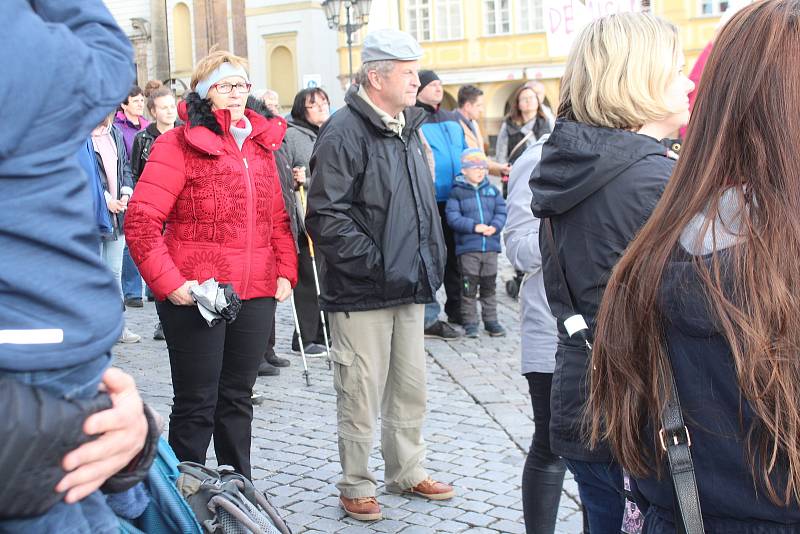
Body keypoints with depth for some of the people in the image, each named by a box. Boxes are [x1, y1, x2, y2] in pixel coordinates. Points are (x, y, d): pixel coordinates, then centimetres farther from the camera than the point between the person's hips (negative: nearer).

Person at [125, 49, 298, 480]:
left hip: (256, 295, 6)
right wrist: (169, 283, -18)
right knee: (196, 406, 3)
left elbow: (278, 217, 19)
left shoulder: (261, 144, 13)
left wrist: (286, 271, 6)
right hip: (196, 297, -6)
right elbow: (141, 221, -12)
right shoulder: (178, 144, -6)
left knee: (237, 400, 16)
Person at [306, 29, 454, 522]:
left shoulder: (408, 129, 14)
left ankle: (407, 471, 31)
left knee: (411, 388, 16)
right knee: (361, 393, 2)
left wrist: (433, 259, 14)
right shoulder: (345, 132, -13)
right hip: (363, 292, -8)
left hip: (410, 287, 8)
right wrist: (373, 265, -18)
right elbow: (326, 217, -18)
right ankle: (357, 486, 17)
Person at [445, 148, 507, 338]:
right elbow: (453, 217, -10)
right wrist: (474, 226, -19)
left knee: (489, 285, 11)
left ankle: (491, 320, 22)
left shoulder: (492, 190, 10)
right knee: (469, 286, 0)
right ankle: (470, 322, 10)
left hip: (490, 246, 4)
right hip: (467, 247, -4)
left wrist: (494, 226, -12)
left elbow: (501, 211, 7)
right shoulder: (457, 192, -3)